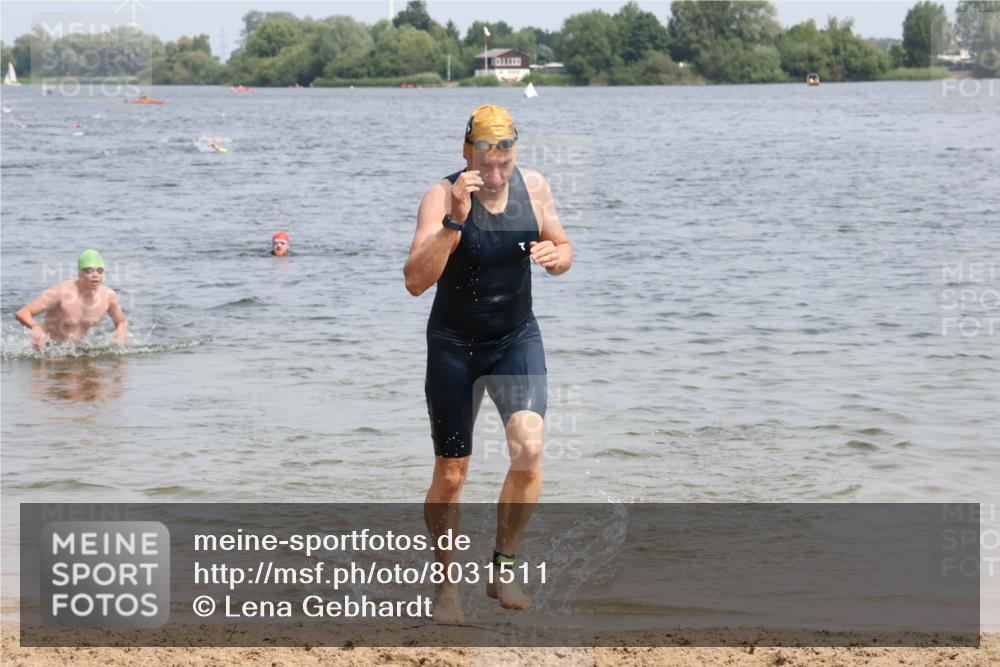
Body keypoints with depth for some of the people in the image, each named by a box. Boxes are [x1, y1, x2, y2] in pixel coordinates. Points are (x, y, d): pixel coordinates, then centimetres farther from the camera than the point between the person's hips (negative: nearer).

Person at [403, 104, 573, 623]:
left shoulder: (534, 188, -5)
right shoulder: (442, 196, -18)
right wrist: (454, 220, -38)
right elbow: (416, 281, -28)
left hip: (517, 338, 2)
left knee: (529, 448, -20)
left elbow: (563, 250, 11)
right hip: (454, 345, -2)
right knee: (450, 475, 3)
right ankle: (448, 585, 24)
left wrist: (556, 256, -13)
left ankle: (502, 570, -2)